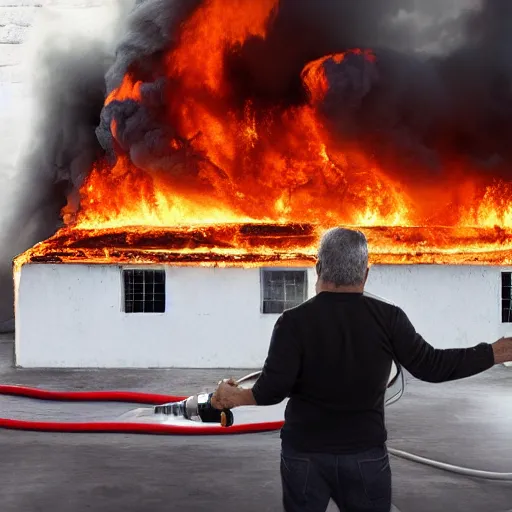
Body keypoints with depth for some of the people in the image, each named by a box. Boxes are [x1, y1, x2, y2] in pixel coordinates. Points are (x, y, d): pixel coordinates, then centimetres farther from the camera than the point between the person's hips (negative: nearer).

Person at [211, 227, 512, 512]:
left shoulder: (294, 321, -11)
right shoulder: (387, 318, -8)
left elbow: (273, 389, -16)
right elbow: (431, 366, -7)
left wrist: (237, 397, 4)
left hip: (305, 453, 0)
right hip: (366, 453, 1)